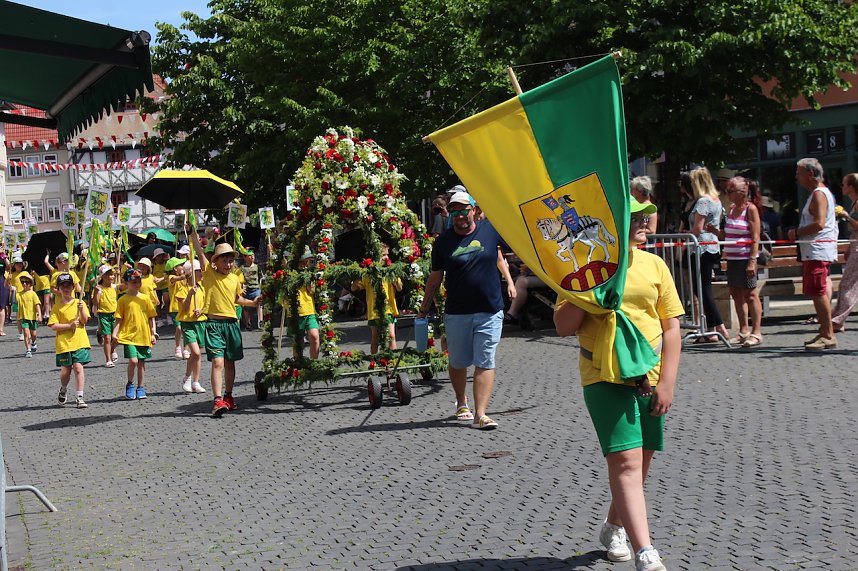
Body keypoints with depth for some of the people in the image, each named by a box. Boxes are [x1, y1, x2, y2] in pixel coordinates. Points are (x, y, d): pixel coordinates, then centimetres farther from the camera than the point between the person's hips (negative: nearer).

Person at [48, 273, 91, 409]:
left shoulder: (79, 303, 5)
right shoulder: (57, 307, 2)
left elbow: (84, 321, -2)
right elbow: (53, 326, -5)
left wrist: (81, 310, -19)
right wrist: (69, 326, -15)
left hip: (79, 342, 0)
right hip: (63, 343, 0)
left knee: (78, 368, -7)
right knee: (66, 370, 4)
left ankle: (79, 397, -3)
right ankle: (62, 392, 33)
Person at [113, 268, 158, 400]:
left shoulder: (145, 298, 7)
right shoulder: (123, 300, 0)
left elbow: (151, 317, 11)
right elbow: (118, 319, 0)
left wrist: (154, 333, 6)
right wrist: (115, 333, -11)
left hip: (144, 336, 3)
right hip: (129, 335, -3)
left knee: (141, 362, 9)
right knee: (133, 360, -15)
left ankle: (140, 388, 21)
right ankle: (129, 385, 8)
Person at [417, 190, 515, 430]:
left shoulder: (490, 229, 1)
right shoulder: (443, 241, 1)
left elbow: (498, 255, 18)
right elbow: (435, 278, 8)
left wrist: (509, 280, 9)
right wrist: (424, 309, 8)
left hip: (490, 311, 0)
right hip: (456, 313, 0)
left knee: (485, 363, -6)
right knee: (458, 363, 10)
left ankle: (480, 414, -7)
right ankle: (462, 403, 33)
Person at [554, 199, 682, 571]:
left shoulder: (654, 265, 6)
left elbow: (671, 327, 5)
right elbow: (563, 328, -2)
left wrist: (667, 382, -2)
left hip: (650, 379, 4)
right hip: (605, 378, -4)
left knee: (641, 462, 13)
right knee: (626, 462, -13)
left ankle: (614, 527, 37)